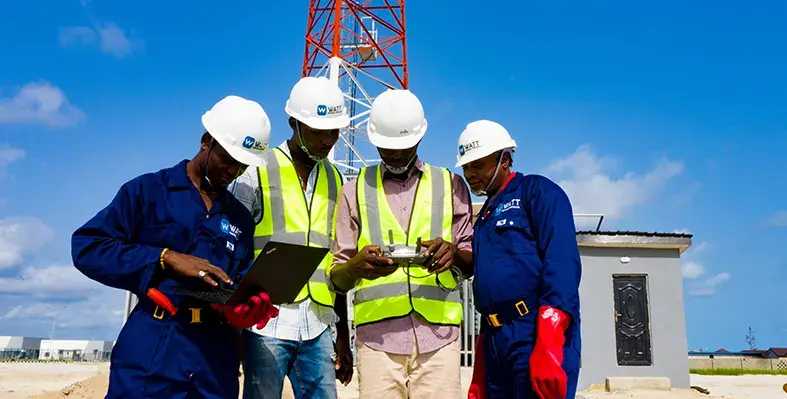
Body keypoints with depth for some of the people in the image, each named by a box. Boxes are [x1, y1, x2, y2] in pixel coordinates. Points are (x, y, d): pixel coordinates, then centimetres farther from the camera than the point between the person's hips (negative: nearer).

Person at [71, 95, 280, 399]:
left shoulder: (240, 216, 16)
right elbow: (87, 247, -6)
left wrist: (248, 306, -10)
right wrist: (166, 258, -14)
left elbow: (242, 284, 14)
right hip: (152, 350, -4)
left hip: (216, 354, 4)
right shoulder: (148, 190, 2)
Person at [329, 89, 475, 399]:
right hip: (376, 336, 0)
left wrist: (454, 253, -11)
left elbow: (471, 262, 12)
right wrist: (357, 267, -16)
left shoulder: (450, 185, 11)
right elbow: (337, 276, 8)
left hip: (438, 334, 0)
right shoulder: (356, 190, 10)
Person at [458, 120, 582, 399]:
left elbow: (562, 263, -14)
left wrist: (548, 344, -25)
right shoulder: (485, 216, 23)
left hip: (539, 335, -8)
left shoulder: (537, 191, 0)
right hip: (496, 341, 8)